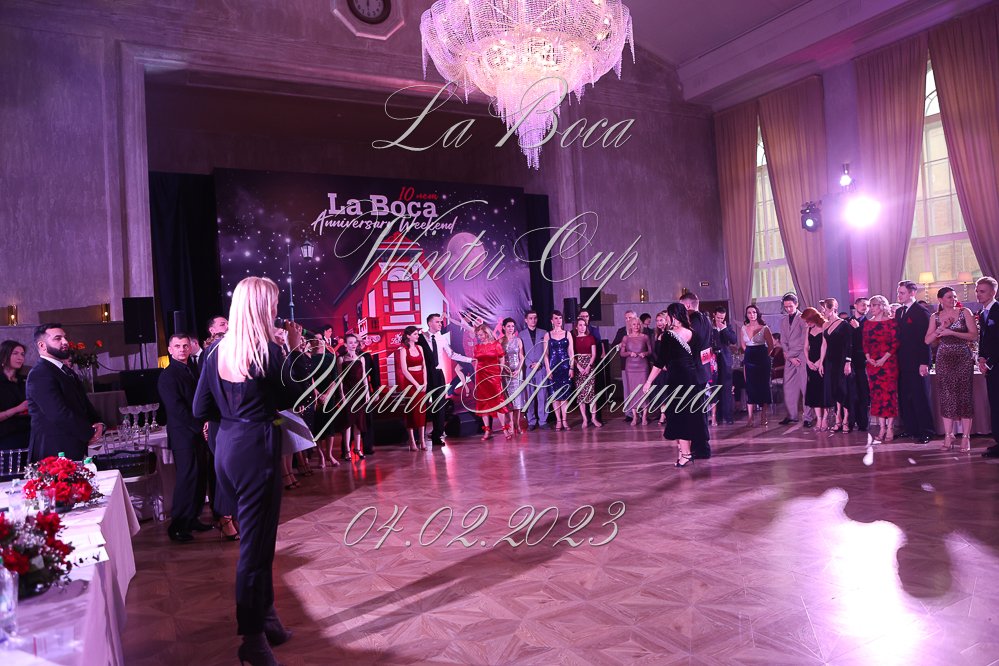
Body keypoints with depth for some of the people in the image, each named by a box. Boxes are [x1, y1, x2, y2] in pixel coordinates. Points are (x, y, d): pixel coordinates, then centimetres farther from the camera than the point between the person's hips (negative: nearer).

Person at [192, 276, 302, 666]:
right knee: (256, 542, 3)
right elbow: (296, 394, -2)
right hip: (256, 450, -7)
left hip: (225, 449, 7)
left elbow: (201, 410, 6)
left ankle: (264, 615, 35)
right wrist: (296, 350, 4)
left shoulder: (217, 352, 4)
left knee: (255, 535, 21)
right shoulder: (268, 352, -15)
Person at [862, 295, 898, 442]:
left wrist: (884, 358, -15)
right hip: (872, 363, 5)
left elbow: (895, 343, -8)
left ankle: (890, 428, 1)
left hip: (888, 362, -5)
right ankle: (882, 427, 11)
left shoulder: (891, 322, -2)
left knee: (889, 392, -4)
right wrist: (868, 357, -4)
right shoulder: (867, 323, 12)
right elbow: (865, 343, 11)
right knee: (876, 394, 4)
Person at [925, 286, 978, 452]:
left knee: (964, 395, -2)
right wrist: (940, 329, -10)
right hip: (944, 359, 2)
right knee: (946, 397, 2)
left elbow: (974, 335, -6)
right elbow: (927, 340, 4)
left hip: (963, 358, -2)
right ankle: (948, 437, 7)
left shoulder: (965, 312, 2)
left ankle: (965, 437, 1)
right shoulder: (935, 317, 8)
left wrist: (952, 332, -15)